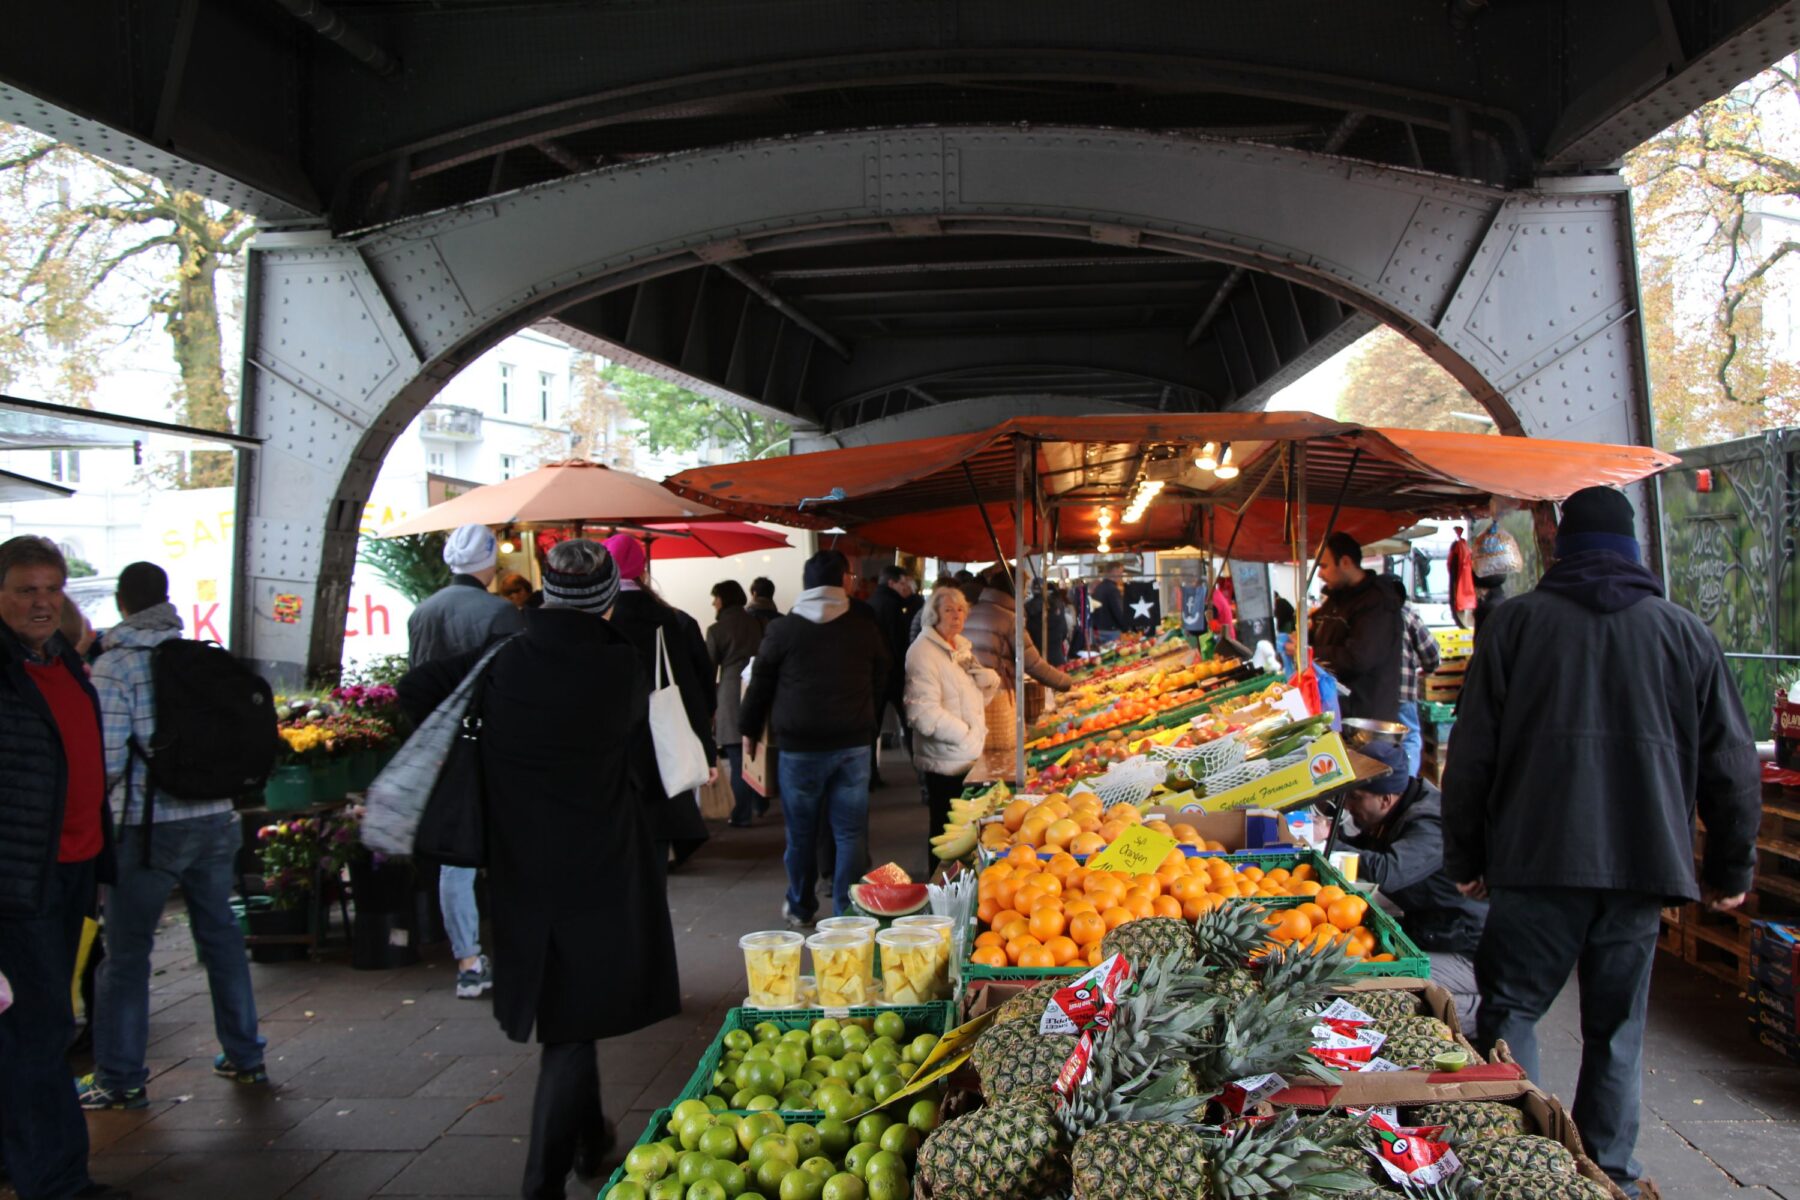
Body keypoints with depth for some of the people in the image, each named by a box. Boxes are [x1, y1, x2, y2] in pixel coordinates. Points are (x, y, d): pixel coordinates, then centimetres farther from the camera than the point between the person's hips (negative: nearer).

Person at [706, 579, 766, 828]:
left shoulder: (717, 630, -5)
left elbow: (709, 669, -2)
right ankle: (760, 804, 27)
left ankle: (742, 815, 5)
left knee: (738, 759, 1)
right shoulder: (757, 623, 7)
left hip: (732, 696, -4)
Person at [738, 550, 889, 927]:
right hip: (853, 744, 1)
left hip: (800, 746, -1)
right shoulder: (865, 630, -1)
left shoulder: (783, 629, -6)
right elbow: (880, 681, 10)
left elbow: (760, 684, 1)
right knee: (850, 831, 7)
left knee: (801, 831, 12)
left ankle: (800, 908, 25)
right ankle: (847, 910, 10)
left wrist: (749, 730, 14)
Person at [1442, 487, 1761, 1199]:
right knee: (1617, 1033, 12)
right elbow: (1732, 763, 9)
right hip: (1644, 866, 3)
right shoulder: (1685, 632, 7)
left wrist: (1464, 858, 8)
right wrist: (1731, 870, 19)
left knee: (1509, 1012, 8)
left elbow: (1472, 753, 0)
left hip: (1538, 861, -2)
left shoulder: (1517, 621, 1)